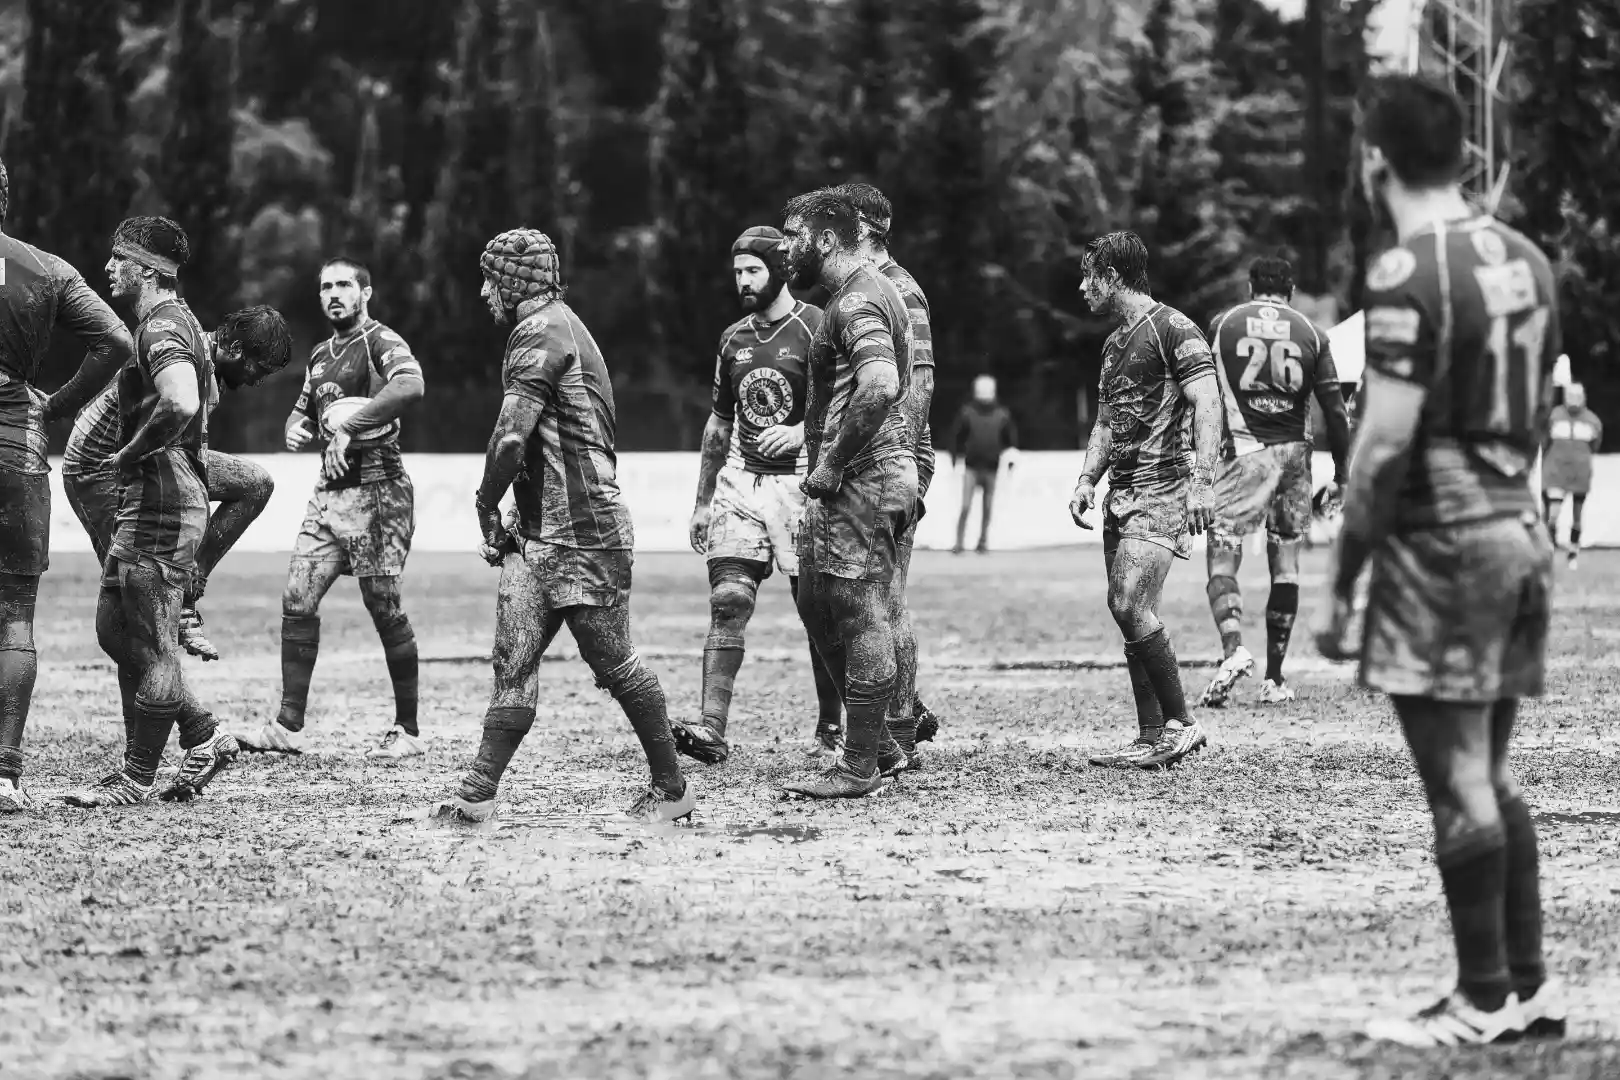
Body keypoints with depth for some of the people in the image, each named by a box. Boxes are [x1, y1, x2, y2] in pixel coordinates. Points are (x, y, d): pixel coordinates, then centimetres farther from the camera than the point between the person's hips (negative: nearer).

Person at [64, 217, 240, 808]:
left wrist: (131, 454, -19)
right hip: (146, 499, 11)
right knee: (115, 628, 14)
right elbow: (192, 405, 31)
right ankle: (205, 736, 18)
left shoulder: (163, 325, -15)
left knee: (151, 644, -3)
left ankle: (137, 779, 3)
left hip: (162, 499, -11)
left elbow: (180, 406, -34)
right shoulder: (167, 321, 18)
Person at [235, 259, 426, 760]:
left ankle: (408, 731, 4)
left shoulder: (381, 342, -8)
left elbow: (410, 385, -29)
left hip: (376, 489, -8)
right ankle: (288, 726, 3)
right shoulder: (321, 355, 18)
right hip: (329, 489, 8)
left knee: (385, 608, -5)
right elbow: (303, 411, 31)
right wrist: (296, 430, 6)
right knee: (297, 601, 0)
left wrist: (348, 428, -28)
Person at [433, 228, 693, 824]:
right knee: (514, 659, 1)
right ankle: (479, 794, -3)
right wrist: (517, 515, 17)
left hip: (582, 533, -10)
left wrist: (487, 510, -9)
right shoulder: (560, 328, 20)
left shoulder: (541, 334, -14)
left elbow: (511, 438, -22)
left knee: (613, 661, -1)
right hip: (543, 529, 10)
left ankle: (673, 788, 10)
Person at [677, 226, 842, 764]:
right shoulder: (734, 338, 15)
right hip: (741, 481, 4)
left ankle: (830, 727, 14)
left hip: (801, 481, -4)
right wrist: (702, 501, 21)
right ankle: (712, 730, -16)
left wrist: (802, 432, -26)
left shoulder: (815, 328, -4)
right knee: (728, 601, -9)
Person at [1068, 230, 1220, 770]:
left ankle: (1181, 723, -8)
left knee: (1130, 605, -18)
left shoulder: (1173, 330, -8)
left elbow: (1207, 404, -16)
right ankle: (1153, 738, 9)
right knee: (1126, 610, 5)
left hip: (1164, 488, -9)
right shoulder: (1114, 343, 20)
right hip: (1123, 491, 9)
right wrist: (1087, 479, 13)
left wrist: (1202, 480, -24)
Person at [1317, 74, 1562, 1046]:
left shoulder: (1409, 272, -14)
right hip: (1523, 531, 8)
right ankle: (1530, 984, 18)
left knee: (1460, 786, -2)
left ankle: (1486, 1000, 2)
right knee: (1493, 778, 16)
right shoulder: (1525, 258, 10)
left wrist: (1341, 581, -13)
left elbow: (1386, 443, -18)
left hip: (1439, 543, -8)